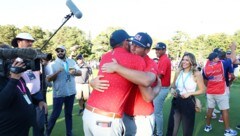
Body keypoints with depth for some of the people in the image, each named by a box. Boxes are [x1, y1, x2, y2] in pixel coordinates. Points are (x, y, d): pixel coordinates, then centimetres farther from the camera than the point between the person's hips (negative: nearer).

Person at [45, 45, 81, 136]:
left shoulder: (71, 61, 6)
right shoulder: (53, 64, -5)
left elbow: (80, 73, 4)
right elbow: (48, 79, -12)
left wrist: (75, 71, -17)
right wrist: (57, 72, -27)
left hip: (71, 92, 4)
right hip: (59, 94, -3)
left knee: (69, 114, 14)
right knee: (55, 114, 3)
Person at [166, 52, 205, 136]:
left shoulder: (196, 74, -8)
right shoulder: (178, 72, 3)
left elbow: (202, 90, -4)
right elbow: (173, 85, 16)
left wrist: (189, 93, -17)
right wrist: (172, 90, -6)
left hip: (188, 102, -3)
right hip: (176, 101, 3)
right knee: (172, 128, 7)